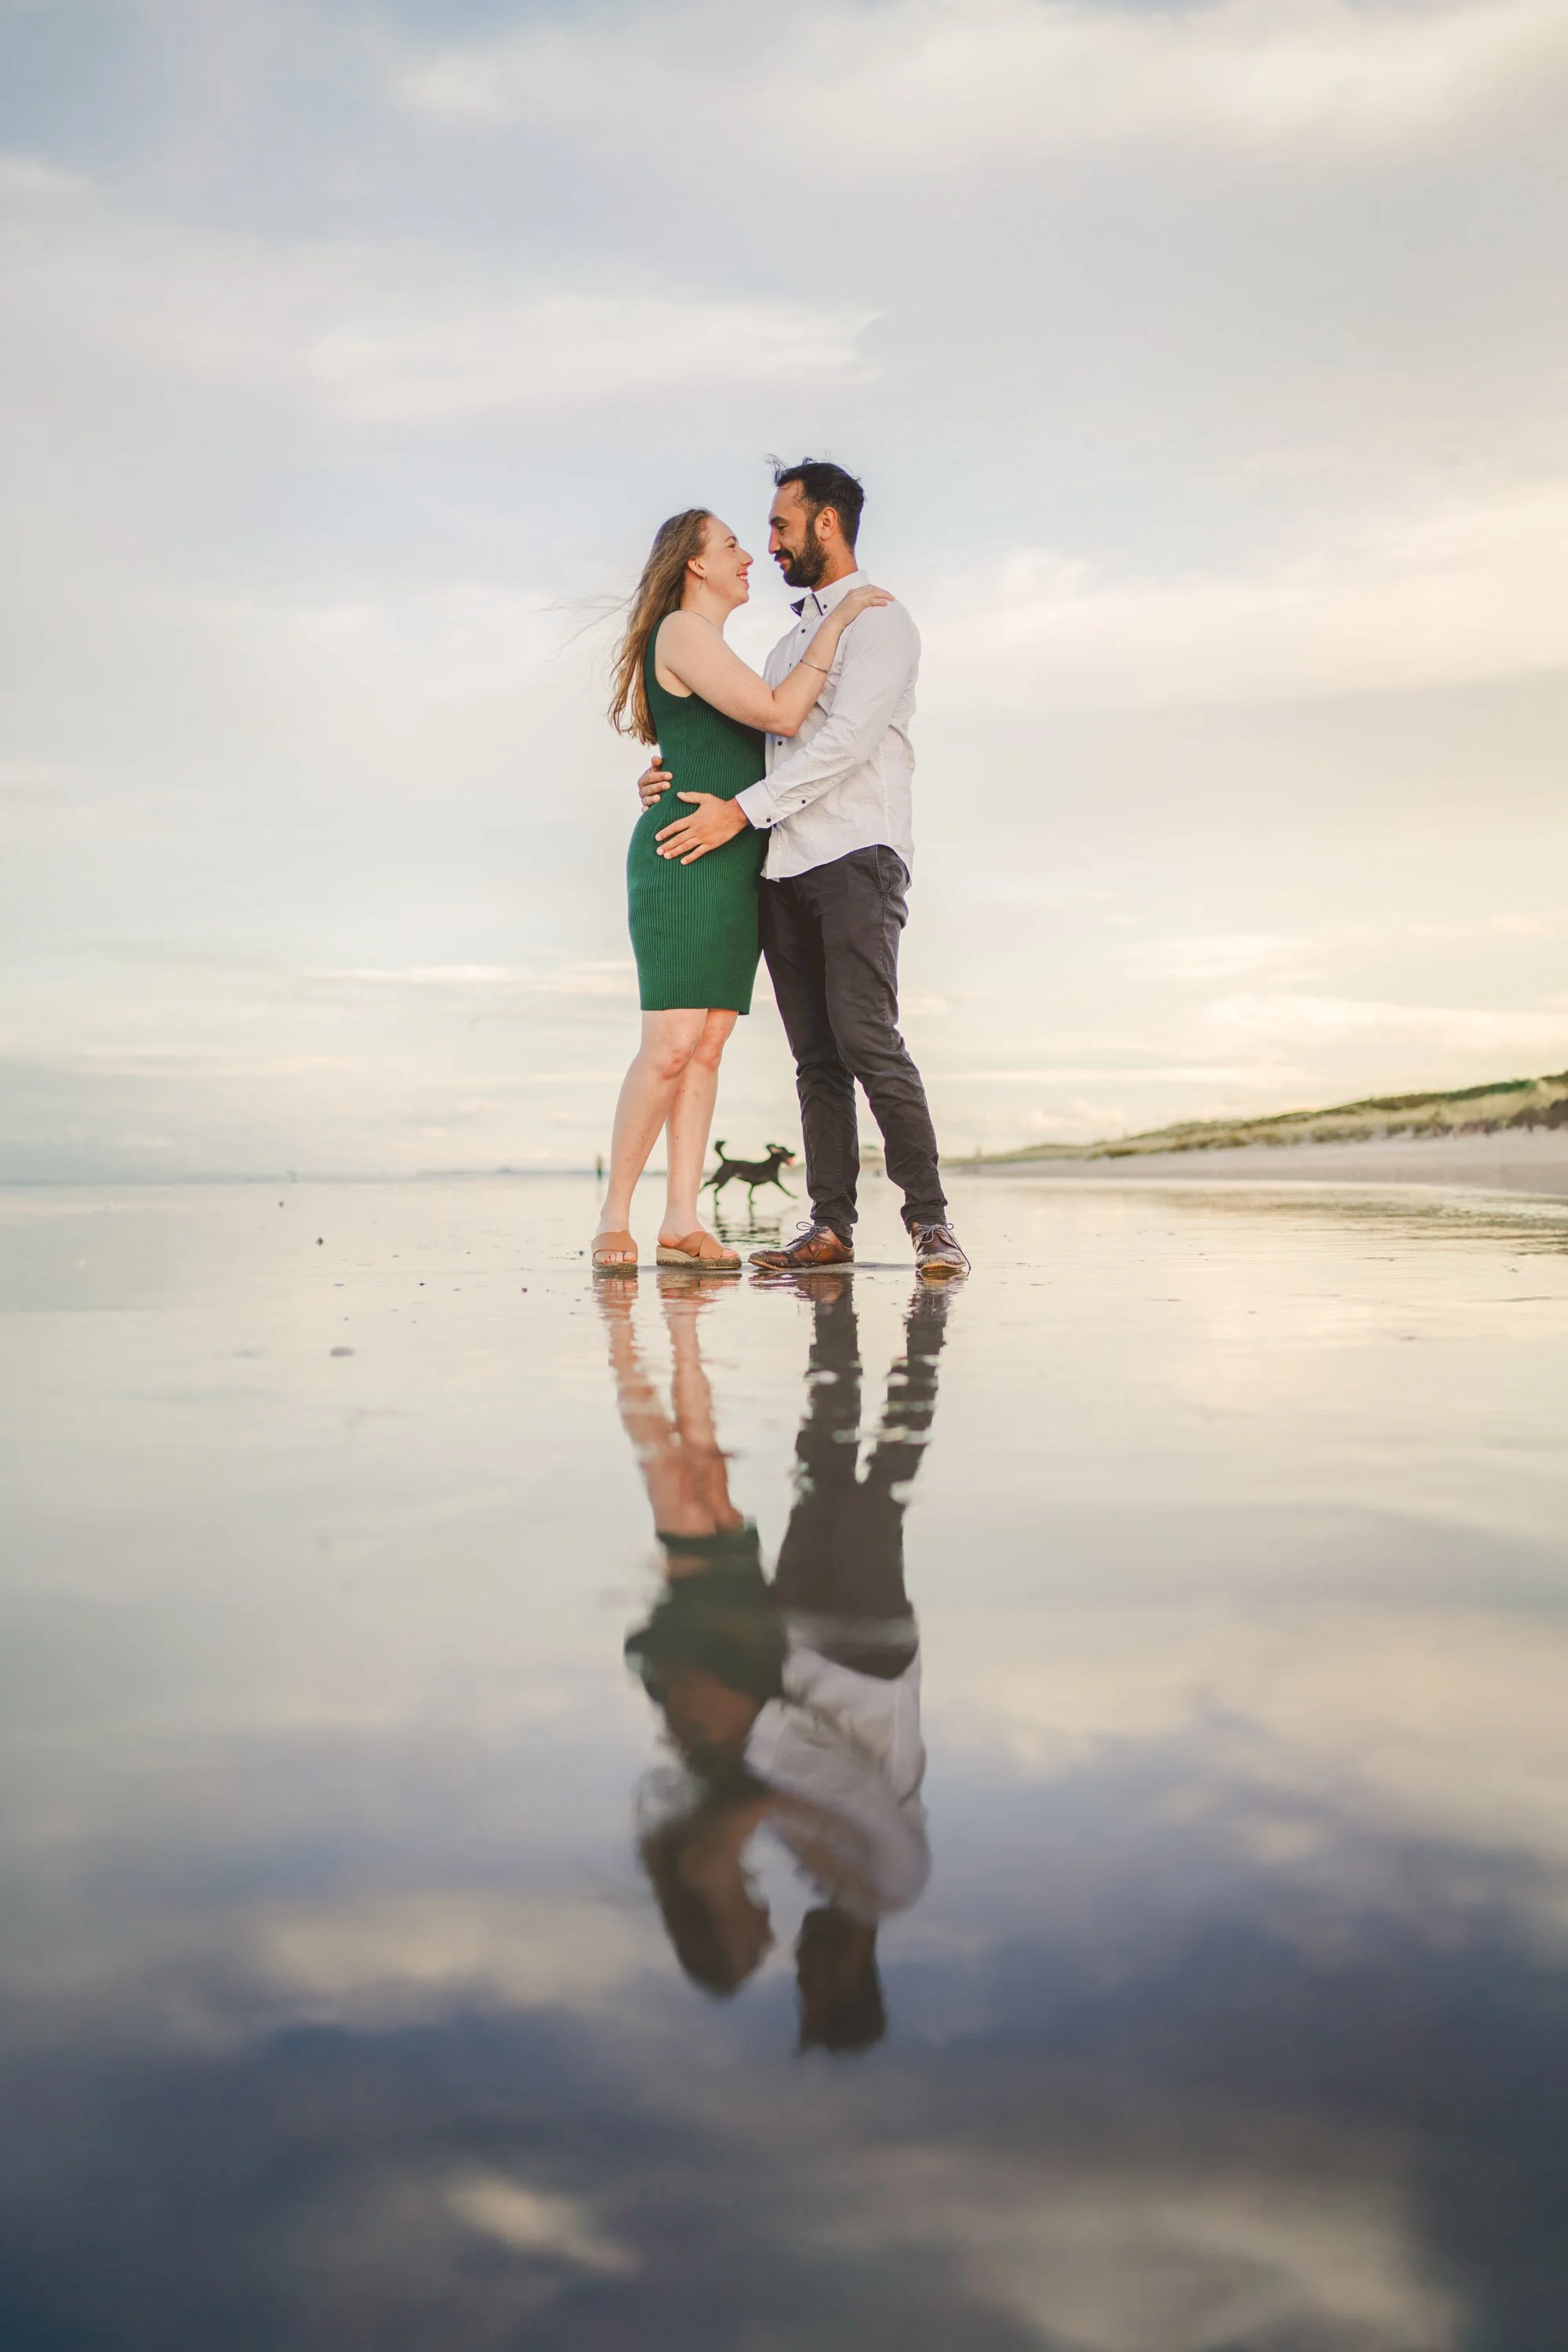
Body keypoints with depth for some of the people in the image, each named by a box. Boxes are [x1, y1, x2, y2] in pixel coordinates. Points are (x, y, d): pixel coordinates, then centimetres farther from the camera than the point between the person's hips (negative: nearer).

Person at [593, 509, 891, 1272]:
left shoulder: (711, 647, 26)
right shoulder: (680, 631, -5)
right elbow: (781, 716, -12)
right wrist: (834, 621, -6)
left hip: (735, 864, 9)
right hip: (684, 857, -9)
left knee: (708, 1045, 1)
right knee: (671, 1044, -15)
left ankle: (681, 1223, -1)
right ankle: (614, 1219, -7)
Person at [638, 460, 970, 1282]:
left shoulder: (879, 620, 1)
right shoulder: (789, 643, 27)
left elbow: (847, 739, -13)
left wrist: (743, 809, -17)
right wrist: (678, 772, 7)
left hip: (855, 857, -7)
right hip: (783, 871, 7)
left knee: (866, 1037, -18)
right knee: (815, 1056, 3)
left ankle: (930, 1219, -14)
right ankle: (831, 1226, 4)